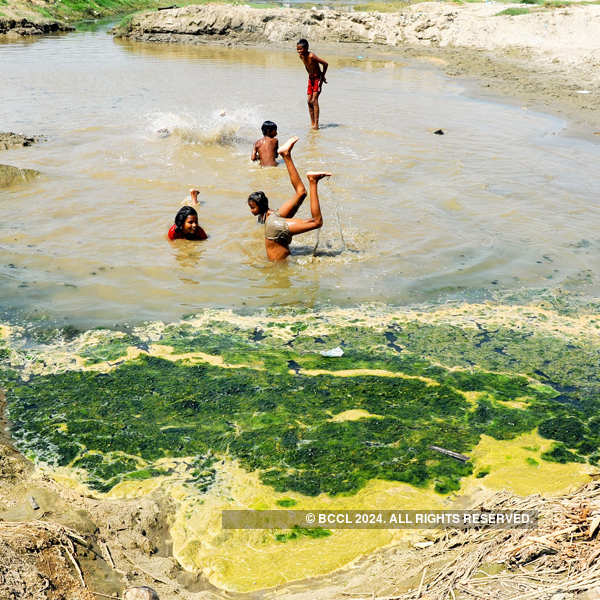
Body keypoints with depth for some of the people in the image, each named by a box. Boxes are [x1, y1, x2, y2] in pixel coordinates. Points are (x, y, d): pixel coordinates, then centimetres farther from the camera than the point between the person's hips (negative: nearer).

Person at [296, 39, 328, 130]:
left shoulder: (311, 56, -26)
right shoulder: (301, 56, -3)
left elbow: (325, 64, -24)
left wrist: (322, 76, -14)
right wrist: (310, 75, 14)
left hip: (318, 78, -8)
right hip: (310, 78, 8)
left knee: (314, 100, -15)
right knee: (309, 101, 5)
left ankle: (316, 124, -15)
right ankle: (312, 123, 12)